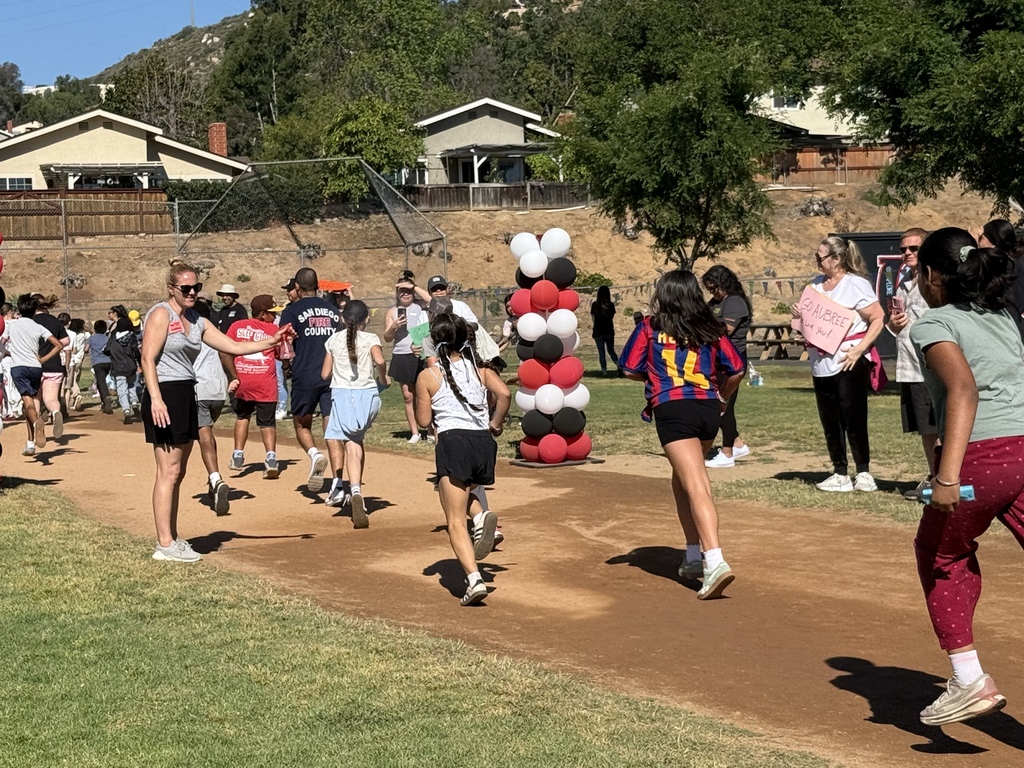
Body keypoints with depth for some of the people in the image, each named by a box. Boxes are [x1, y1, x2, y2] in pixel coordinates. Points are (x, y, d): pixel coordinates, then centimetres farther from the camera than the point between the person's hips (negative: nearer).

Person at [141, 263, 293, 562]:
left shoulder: (197, 322, 16)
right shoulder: (161, 314, -7)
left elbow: (234, 346, 17)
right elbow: (148, 359, -14)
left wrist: (271, 341, 7)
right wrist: (156, 399, -23)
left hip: (187, 396, 9)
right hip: (165, 396, -9)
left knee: (177, 473, 12)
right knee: (169, 472, -9)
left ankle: (171, 538, 19)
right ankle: (165, 545, -7)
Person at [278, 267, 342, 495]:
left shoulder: (292, 311, -1)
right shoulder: (332, 311, 12)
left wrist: (290, 359, 13)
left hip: (305, 378, -3)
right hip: (333, 377, 3)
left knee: (302, 425, 17)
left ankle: (314, 454, -13)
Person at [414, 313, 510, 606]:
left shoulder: (428, 376, 4)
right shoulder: (480, 370, 12)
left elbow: (424, 420, 4)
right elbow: (504, 394, -7)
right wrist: (496, 425, 7)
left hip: (453, 442, -4)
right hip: (484, 442, 4)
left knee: (456, 521, -3)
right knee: (468, 490, 33)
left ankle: (474, 579, -21)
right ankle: (483, 515, 0)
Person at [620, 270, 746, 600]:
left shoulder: (650, 328, 6)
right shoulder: (710, 330, 12)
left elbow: (631, 370, 9)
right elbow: (736, 369, 10)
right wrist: (722, 397, 28)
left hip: (672, 409, -4)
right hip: (708, 409, 4)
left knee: (696, 486, -11)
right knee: (683, 478, 24)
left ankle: (715, 563, -26)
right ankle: (694, 556, 25)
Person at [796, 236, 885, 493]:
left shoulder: (856, 285, -9)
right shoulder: (816, 284, 13)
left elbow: (878, 319, -13)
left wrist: (860, 349, -20)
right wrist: (798, 313, 3)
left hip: (849, 363, -7)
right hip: (821, 364, 7)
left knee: (853, 419, -5)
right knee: (830, 422, 9)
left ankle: (864, 473, 2)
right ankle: (840, 474, 16)